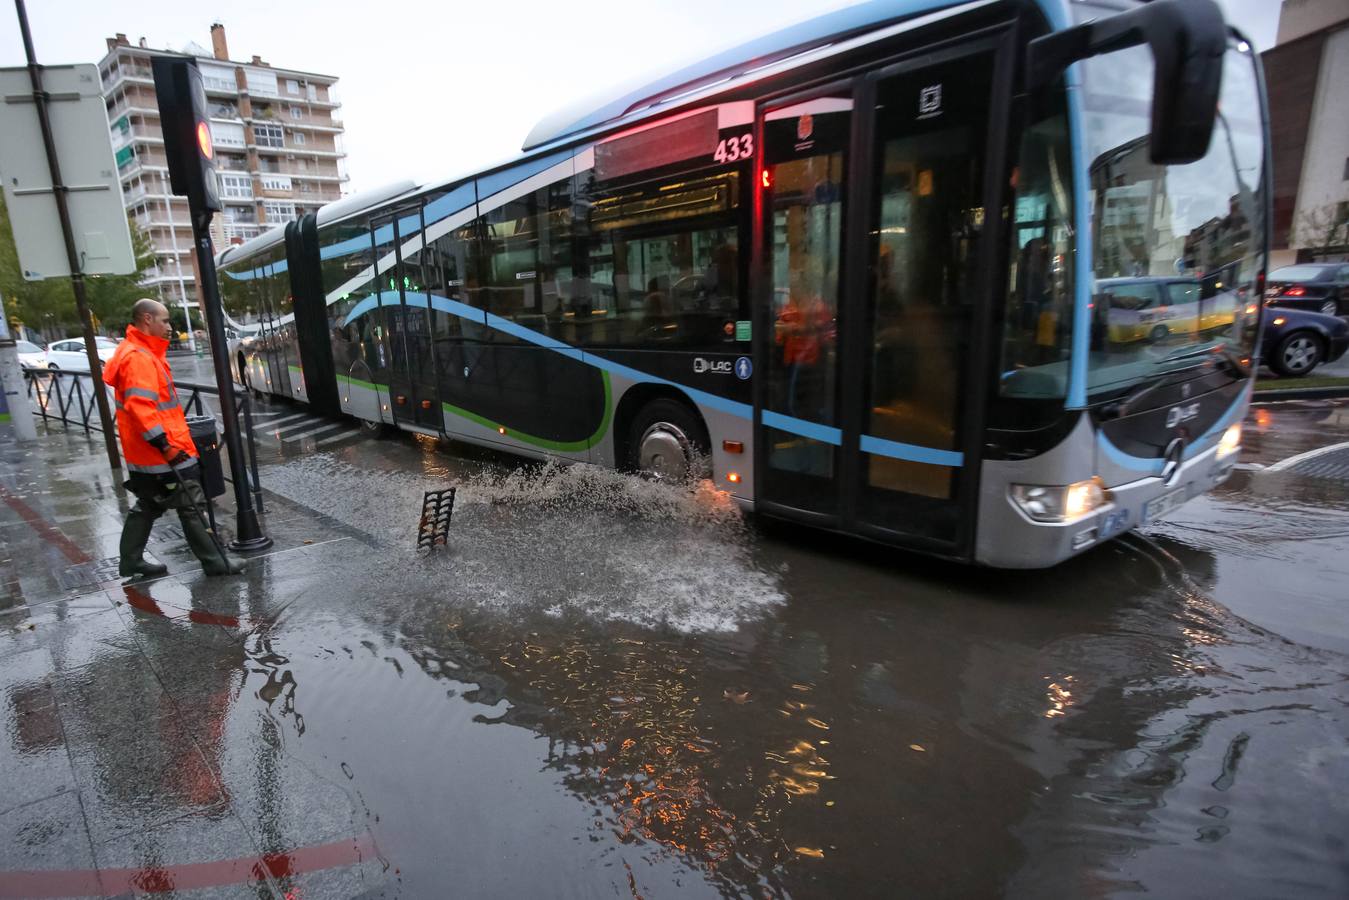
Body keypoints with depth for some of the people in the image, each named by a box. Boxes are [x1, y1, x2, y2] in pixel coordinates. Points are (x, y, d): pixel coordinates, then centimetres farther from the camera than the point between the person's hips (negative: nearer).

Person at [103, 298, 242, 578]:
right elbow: (140, 406, -27)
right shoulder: (138, 358, -18)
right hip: (162, 455, -11)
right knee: (191, 505, -3)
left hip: (145, 454, 11)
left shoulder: (142, 353, 15)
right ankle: (215, 562, 4)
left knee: (148, 505, 20)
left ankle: (131, 561, 30)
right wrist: (164, 445, -29)